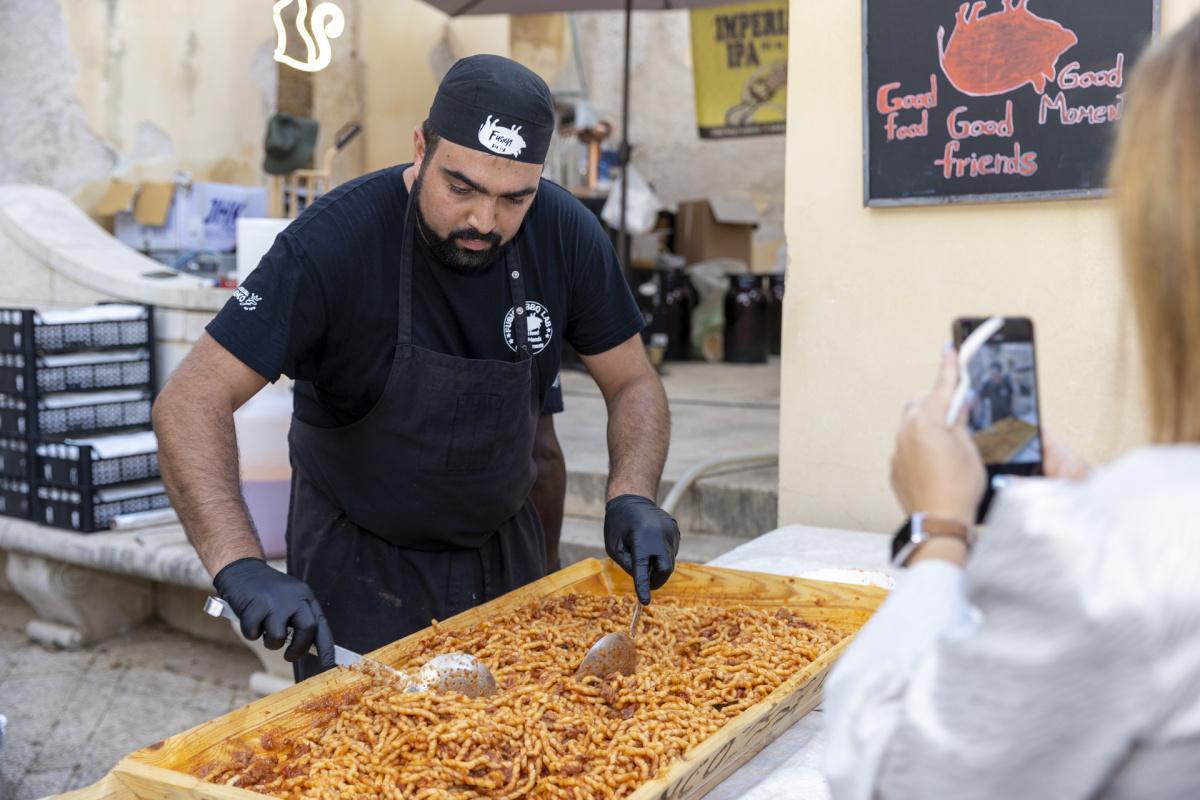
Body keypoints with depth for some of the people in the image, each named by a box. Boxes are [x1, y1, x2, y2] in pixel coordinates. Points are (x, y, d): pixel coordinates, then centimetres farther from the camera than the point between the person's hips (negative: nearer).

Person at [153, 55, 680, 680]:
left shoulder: (567, 236, -14)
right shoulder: (333, 243, -26)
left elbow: (633, 383, -3)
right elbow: (190, 403, -28)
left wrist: (632, 498, -22)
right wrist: (241, 567, -41)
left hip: (506, 548, 5)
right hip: (360, 566, -4)